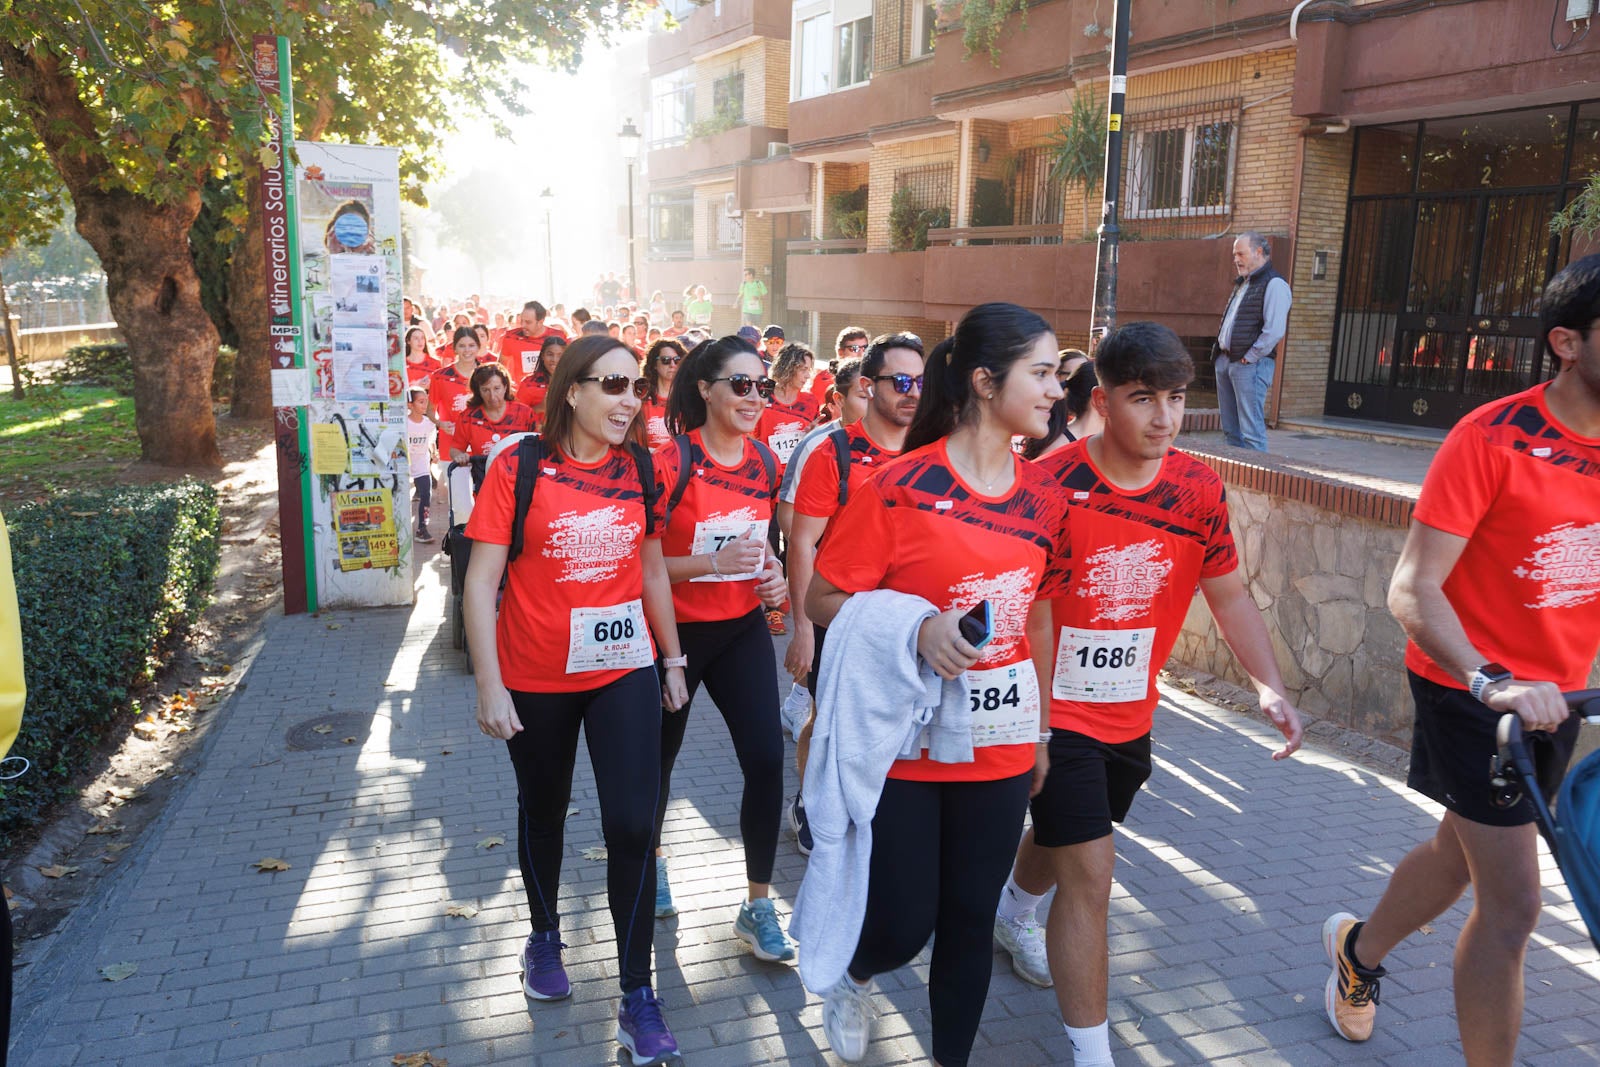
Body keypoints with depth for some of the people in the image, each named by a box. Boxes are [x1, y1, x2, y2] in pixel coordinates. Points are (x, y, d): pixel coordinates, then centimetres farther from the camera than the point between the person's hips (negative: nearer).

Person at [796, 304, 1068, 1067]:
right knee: (903, 924, 4)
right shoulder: (900, 486, -15)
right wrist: (916, 625, -25)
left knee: (971, 919, 15)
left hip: (1000, 748, 5)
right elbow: (822, 600, -10)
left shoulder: (1043, 498, 2)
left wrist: (1043, 728, 16)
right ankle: (851, 975, 40)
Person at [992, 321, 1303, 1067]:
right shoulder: (1050, 484, -21)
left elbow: (1229, 594, 3)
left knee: (1062, 835, 26)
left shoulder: (1200, 489, -7)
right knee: (1091, 871, -8)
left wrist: (1270, 688, -7)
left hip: (1131, 715, 6)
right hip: (1057, 713, -5)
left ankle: (1013, 913, 58)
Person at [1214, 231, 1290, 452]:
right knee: (1230, 429, 12)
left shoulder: (1274, 285, -9)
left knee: (1251, 432, -9)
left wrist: (1249, 357, -15)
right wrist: (1222, 354, 13)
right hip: (1225, 361, 9)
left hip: (1251, 365, -9)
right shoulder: (1242, 283, 20)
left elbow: (1274, 331, -18)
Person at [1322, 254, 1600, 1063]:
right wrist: (1490, 682, -39)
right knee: (1513, 907, -7)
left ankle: (1358, 950, 50)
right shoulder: (1491, 439, -21)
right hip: (1468, 687, -7)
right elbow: (1413, 590, -25)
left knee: (1462, 854, 24)